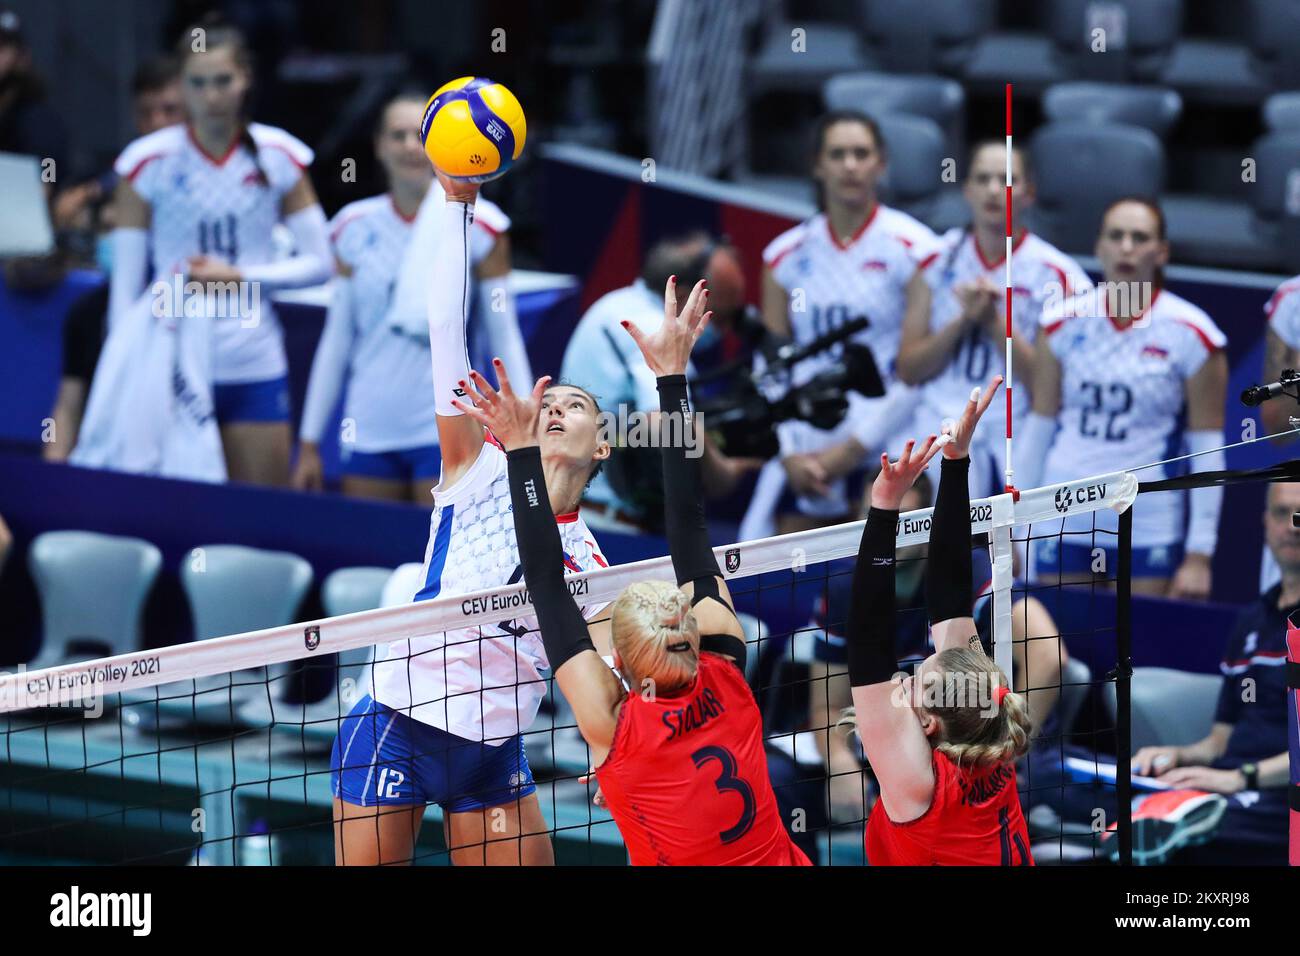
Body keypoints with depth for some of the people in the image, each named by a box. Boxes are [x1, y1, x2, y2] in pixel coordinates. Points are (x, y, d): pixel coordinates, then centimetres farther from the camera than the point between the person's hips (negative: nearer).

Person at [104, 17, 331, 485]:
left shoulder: (279, 157, 2)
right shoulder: (149, 162, -3)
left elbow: (318, 262, 4)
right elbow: (124, 285, -2)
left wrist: (239, 277, -10)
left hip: (256, 370, 2)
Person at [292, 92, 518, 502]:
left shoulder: (476, 225, -1)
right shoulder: (354, 229, 7)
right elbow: (335, 339, 12)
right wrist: (309, 443, 10)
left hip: (446, 433, -3)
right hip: (369, 433, 3)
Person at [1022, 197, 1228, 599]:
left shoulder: (1191, 335, -5)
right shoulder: (1064, 323, 4)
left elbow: (1207, 450, -4)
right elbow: (1039, 427, 10)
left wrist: (1199, 555, -7)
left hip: (1149, 531, -3)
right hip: (1063, 526, 3)